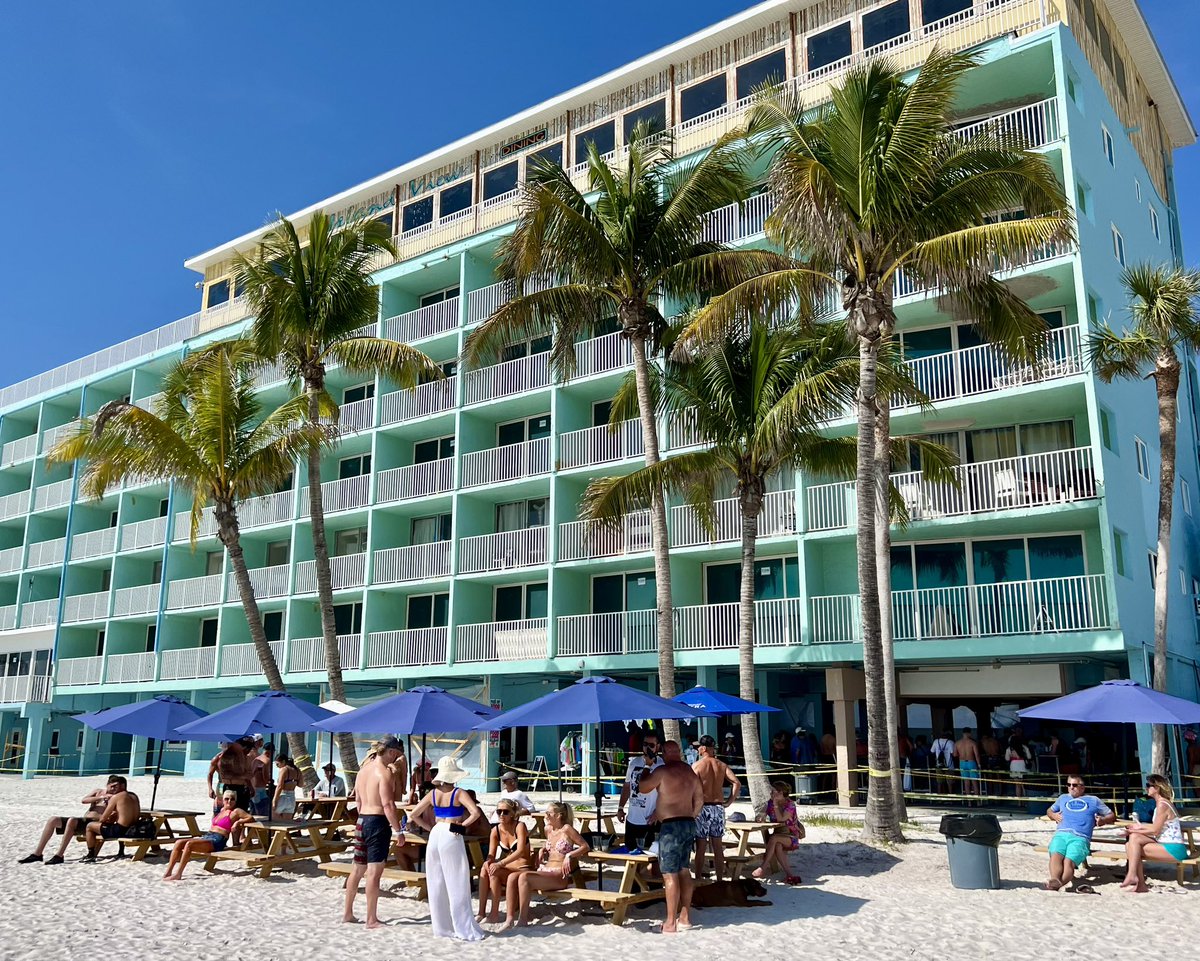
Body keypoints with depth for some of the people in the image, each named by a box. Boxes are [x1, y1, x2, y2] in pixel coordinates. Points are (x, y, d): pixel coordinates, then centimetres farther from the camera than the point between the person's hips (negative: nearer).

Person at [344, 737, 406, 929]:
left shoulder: (363, 769, 12)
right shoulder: (384, 772, -14)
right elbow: (388, 804, -19)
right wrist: (398, 830, -14)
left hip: (362, 820, 9)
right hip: (378, 821, -9)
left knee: (358, 869, 16)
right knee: (374, 871, -4)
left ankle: (348, 913, 25)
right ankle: (371, 919, 0)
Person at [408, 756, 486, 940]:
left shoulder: (433, 794, 5)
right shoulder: (459, 793, -8)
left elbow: (414, 815, 8)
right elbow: (476, 812, -21)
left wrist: (430, 827, 12)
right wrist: (463, 825, -8)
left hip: (435, 835, 5)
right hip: (452, 837, -5)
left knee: (436, 884, 12)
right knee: (457, 885, 1)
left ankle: (441, 927, 19)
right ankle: (464, 930, 5)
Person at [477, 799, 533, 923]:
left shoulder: (520, 826, -12)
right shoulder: (496, 830, 4)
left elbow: (520, 851, -25)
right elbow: (491, 854, 0)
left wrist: (500, 864, -35)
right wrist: (488, 861, -25)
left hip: (522, 870, -5)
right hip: (507, 870, 5)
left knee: (494, 872, -26)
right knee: (485, 869, -22)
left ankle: (494, 913, -19)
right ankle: (481, 912, -21)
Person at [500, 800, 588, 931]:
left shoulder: (567, 829, -4)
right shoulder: (548, 829, 16)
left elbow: (586, 847, -4)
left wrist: (569, 855, -17)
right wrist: (542, 851, 17)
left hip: (559, 876, -7)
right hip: (544, 870, 7)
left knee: (524, 877, -32)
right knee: (512, 877, -20)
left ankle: (523, 920, -26)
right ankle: (510, 919, -23)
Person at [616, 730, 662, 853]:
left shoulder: (662, 766, -12)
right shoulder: (634, 762, 8)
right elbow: (627, 786, 17)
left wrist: (656, 813, -21)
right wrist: (620, 808, 11)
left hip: (650, 821, -6)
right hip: (632, 819, 6)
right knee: (629, 850, 15)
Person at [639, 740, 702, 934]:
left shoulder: (663, 771, -11)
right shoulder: (691, 773, 12)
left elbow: (642, 788, 0)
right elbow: (699, 799, 19)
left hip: (671, 826, -8)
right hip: (689, 824, 8)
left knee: (670, 874, -5)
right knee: (684, 870, 15)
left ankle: (671, 922, -4)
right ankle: (685, 917, 20)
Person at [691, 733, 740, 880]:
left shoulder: (696, 765, -7)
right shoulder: (722, 765, 6)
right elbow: (737, 783, -3)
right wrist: (729, 801, 3)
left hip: (702, 808, -4)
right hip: (718, 807, 4)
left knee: (700, 847, 2)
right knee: (718, 846, 10)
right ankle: (719, 880, 14)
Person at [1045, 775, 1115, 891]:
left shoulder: (1093, 800, 27)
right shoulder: (1063, 798, 34)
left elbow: (1112, 816, 30)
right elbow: (1049, 810, 46)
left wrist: (1102, 820, 7)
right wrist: (1053, 815, 21)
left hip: (1080, 838, -2)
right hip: (1061, 835, 2)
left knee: (1069, 861, -33)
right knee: (1056, 855, -34)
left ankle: (1058, 883, -57)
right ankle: (1055, 880, -56)